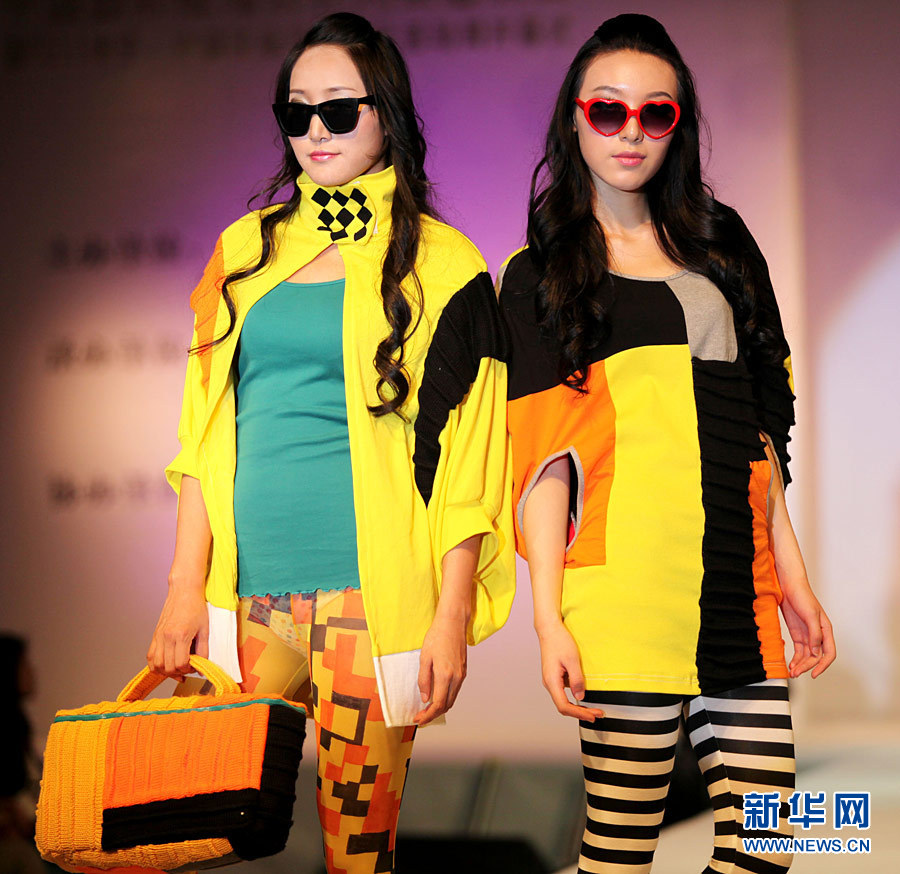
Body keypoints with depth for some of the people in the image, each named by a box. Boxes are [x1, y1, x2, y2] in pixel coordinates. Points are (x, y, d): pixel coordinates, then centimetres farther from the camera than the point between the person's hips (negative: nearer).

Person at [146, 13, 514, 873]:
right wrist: (186, 586, 6)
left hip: (371, 594, -3)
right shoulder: (248, 250, 13)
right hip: (247, 592, 4)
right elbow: (205, 434, 13)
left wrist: (452, 616, -7)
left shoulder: (440, 266, 2)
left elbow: (465, 462, -1)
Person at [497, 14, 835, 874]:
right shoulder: (542, 272, 7)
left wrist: (791, 575, 14)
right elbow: (542, 449, -2)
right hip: (627, 589, -4)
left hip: (739, 586, 4)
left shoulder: (719, 245, 19)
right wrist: (547, 616, -10)